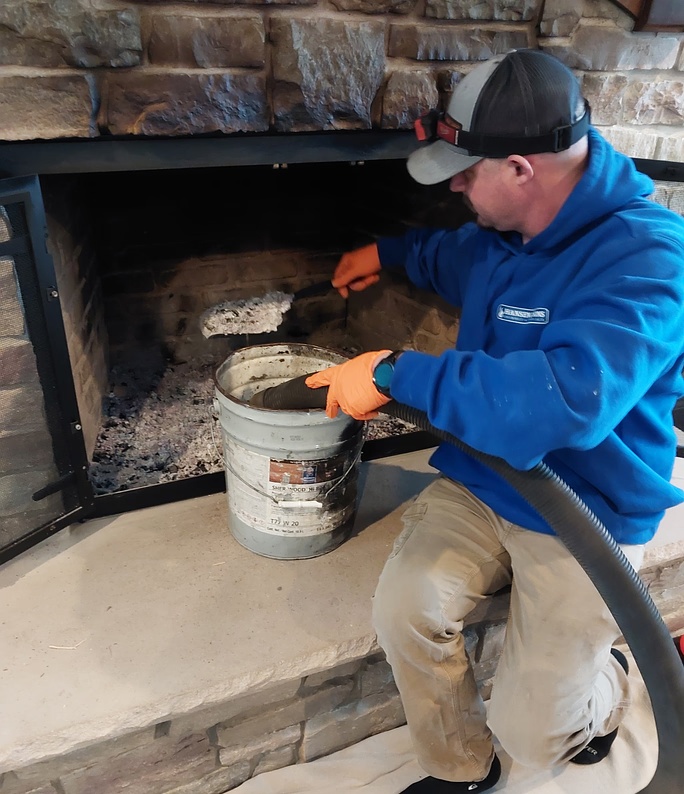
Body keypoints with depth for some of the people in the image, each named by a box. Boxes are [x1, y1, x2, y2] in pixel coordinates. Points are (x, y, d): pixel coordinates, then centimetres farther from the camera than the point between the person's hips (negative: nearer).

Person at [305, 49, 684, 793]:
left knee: (530, 731, -5)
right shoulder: (502, 230, 0)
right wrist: (388, 252, 28)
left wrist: (395, 373, -33)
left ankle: (601, 684, 34)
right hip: (478, 481, 6)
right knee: (404, 608, -18)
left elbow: (563, 402, -40)